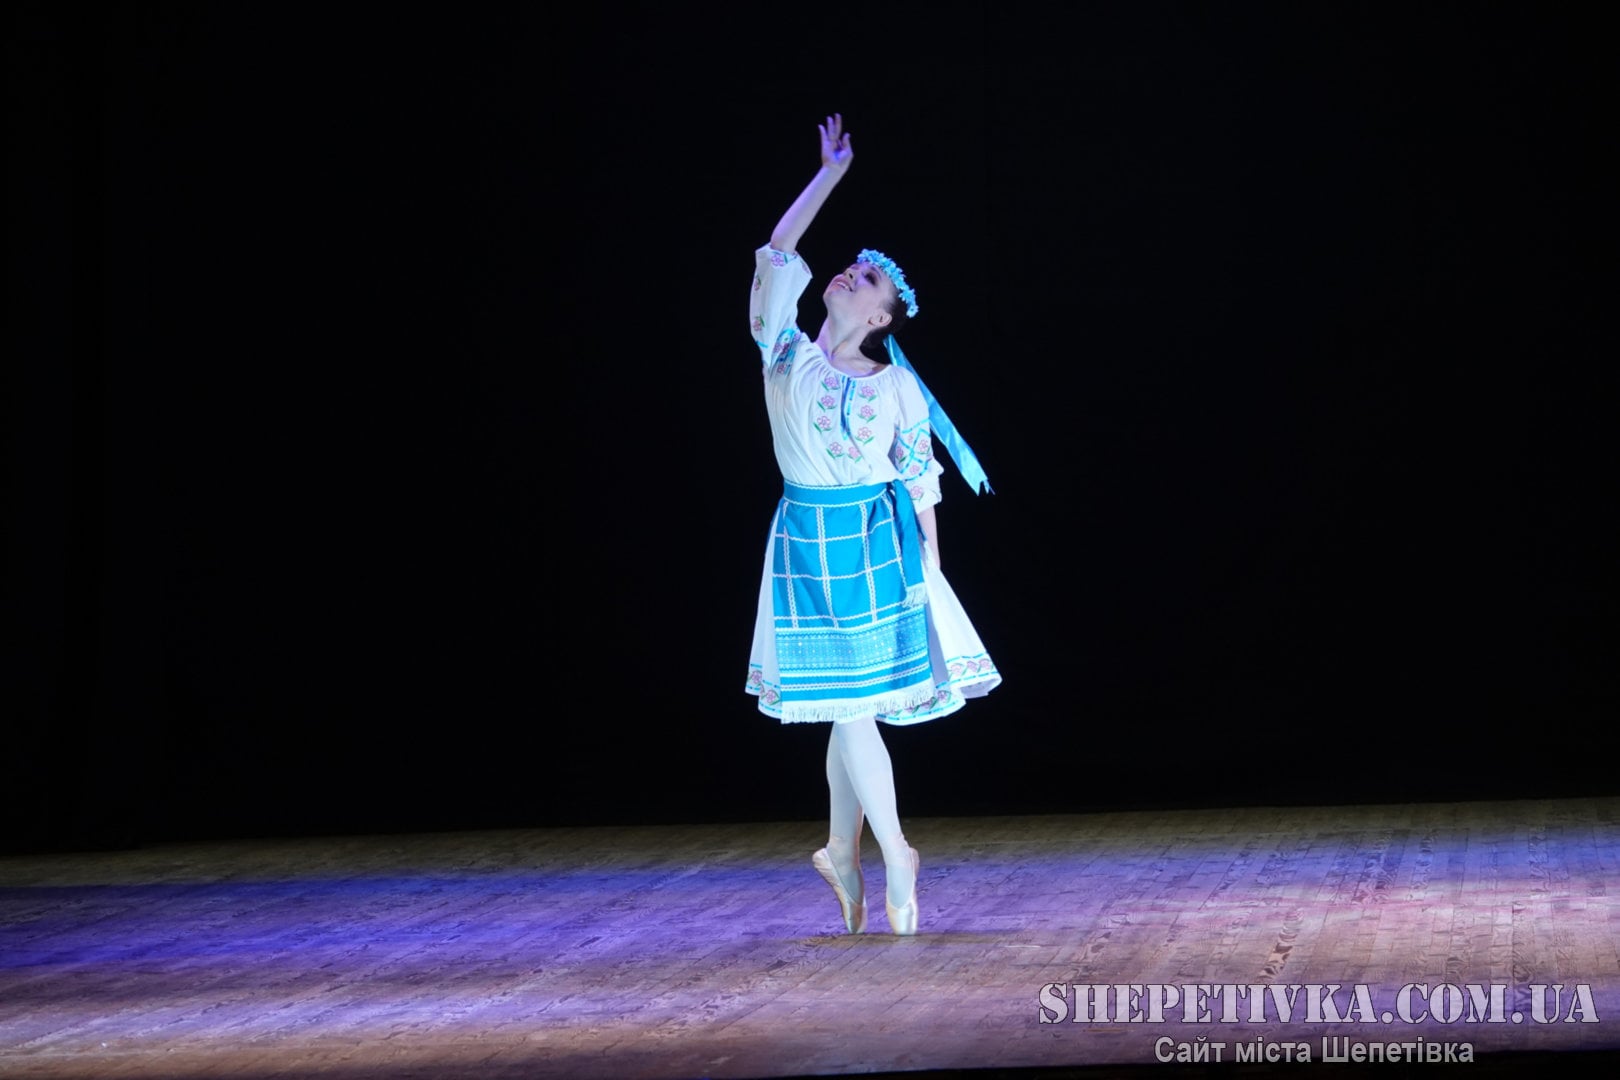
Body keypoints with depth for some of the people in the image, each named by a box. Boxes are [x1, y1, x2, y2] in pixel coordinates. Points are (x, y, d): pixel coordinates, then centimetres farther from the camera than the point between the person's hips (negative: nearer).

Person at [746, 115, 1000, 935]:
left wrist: (930, 572, 0)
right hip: (807, 543, 0)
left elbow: (921, 486, 5)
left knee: (857, 708, 4)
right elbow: (776, 253, -4)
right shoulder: (787, 357, 2)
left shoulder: (898, 388, 2)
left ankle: (843, 852, 19)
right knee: (850, 707, -2)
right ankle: (895, 858, 5)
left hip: (880, 547, 0)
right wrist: (831, 172, -2)